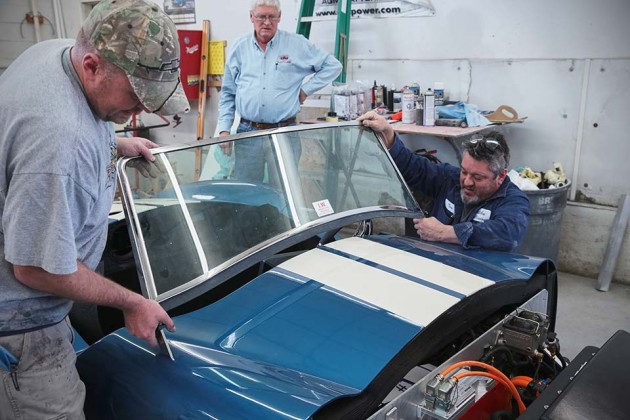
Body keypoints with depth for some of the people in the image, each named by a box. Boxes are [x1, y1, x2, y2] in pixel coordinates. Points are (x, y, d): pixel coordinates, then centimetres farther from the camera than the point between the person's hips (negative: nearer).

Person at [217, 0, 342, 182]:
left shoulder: (297, 44, 3)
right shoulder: (240, 48, 9)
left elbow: (333, 65, 8)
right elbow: (227, 94, 12)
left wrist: (306, 90, 0)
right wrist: (224, 129, 4)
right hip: (247, 133, 2)